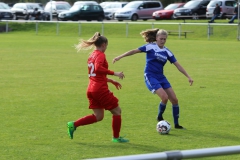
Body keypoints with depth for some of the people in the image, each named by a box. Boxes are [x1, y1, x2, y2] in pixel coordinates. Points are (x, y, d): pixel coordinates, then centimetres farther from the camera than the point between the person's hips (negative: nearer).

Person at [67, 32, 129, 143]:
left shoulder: (91, 56, 16)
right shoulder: (100, 55, -10)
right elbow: (98, 68, -30)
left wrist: (111, 81, 28)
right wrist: (114, 73, -28)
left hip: (91, 89, 9)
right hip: (100, 89, -9)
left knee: (98, 116, 13)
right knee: (117, 111, 7)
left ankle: (73, 125, 3)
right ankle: (116, 137, 14)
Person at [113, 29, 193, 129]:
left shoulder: (167, 52, 8)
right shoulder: (151, 47, -6)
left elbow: (177, 65, 9)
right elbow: (135, 51, -7)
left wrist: (188, 77, 5)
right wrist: (120, 57, -12)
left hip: (161, 77, 6)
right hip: (150, 76, -6)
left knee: (174, 99, -1)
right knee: (164, 97, -23)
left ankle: (176, 124, 12)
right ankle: (159, 117, 4)